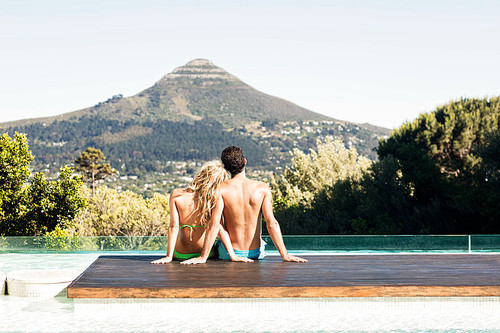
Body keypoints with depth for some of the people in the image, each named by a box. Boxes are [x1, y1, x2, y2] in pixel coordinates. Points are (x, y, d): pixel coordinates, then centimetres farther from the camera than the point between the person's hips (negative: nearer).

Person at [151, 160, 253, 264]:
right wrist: (233, 256, -15)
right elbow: (220, 230, -19)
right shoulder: (214, 200, -17)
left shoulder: (176, 195, -13)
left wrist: (169, 256, -16)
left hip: (180, 255, 1)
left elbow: (174, 226, -16)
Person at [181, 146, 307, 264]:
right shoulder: (263, 188, -11)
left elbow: (214, 224, -22)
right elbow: (272, 223, -16)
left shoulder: (221, 189, -14)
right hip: (256, 253, 1)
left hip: (229, 253, -1)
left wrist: (203, 257, -22)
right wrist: (285, 255, -14)